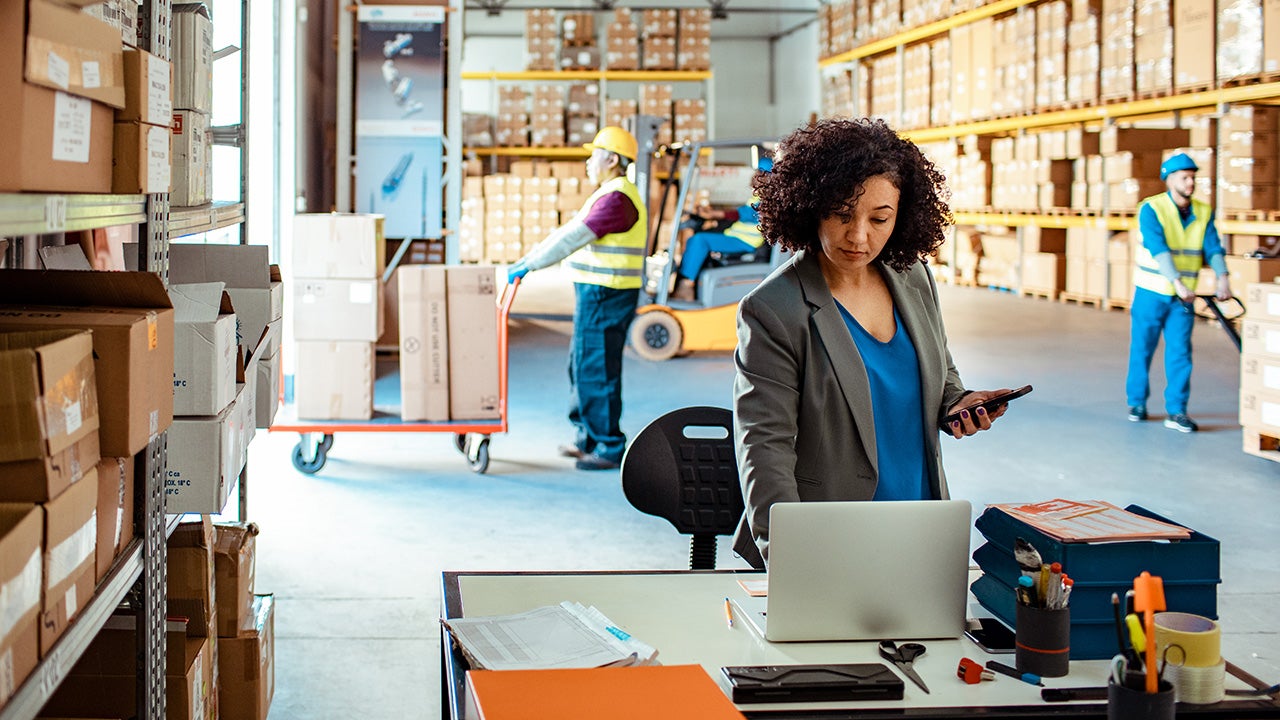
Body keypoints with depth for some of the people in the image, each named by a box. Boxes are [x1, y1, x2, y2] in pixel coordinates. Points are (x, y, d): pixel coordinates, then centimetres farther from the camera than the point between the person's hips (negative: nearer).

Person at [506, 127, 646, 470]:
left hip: (606, 297, -11)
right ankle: (587, 438, 26)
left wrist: (528, 265, -19)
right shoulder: (609, 195, 19)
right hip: (596, 293, 11)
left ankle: (610, 448, 0)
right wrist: (527, 259, 17)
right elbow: (568, 231, 21)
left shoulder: (616, 199, -17)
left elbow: (572, 239, -22)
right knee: (581, 365, 17)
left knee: (596, 370, -6)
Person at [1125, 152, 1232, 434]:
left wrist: (1222, 277, -24)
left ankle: (1176, 411, 1)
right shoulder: (1151, 209, -12)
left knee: (1180, 352, -2)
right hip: (1151, 293, -3)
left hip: (1183, 296, 3)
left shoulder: (1204, 212, 3)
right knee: (1142, 349, 6)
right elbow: (1158, 249, -23)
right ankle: (1137, 402, 22)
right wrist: (1177, 282, -34)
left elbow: (1212, 247, -6)